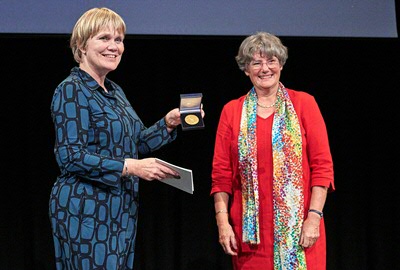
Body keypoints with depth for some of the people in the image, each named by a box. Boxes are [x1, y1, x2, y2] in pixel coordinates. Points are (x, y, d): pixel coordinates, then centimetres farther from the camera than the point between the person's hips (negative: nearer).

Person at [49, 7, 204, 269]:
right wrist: (130, 166, -21)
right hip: (86, 209, -8)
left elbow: (137, 142, 19)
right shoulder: (72, 91, -11)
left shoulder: (115, 91, 15)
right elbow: (70, 156, -18)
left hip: (121, 209, 8)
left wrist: (169, 123, 3)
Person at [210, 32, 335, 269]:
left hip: (298, 228, -1)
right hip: (251, 228, 2)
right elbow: (221, 174, 7)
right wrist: (222, 221, -3)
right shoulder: (232, 111, 9)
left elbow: (323, 166, -1)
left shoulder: (304, 103, 3)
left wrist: (314, 217, -9)